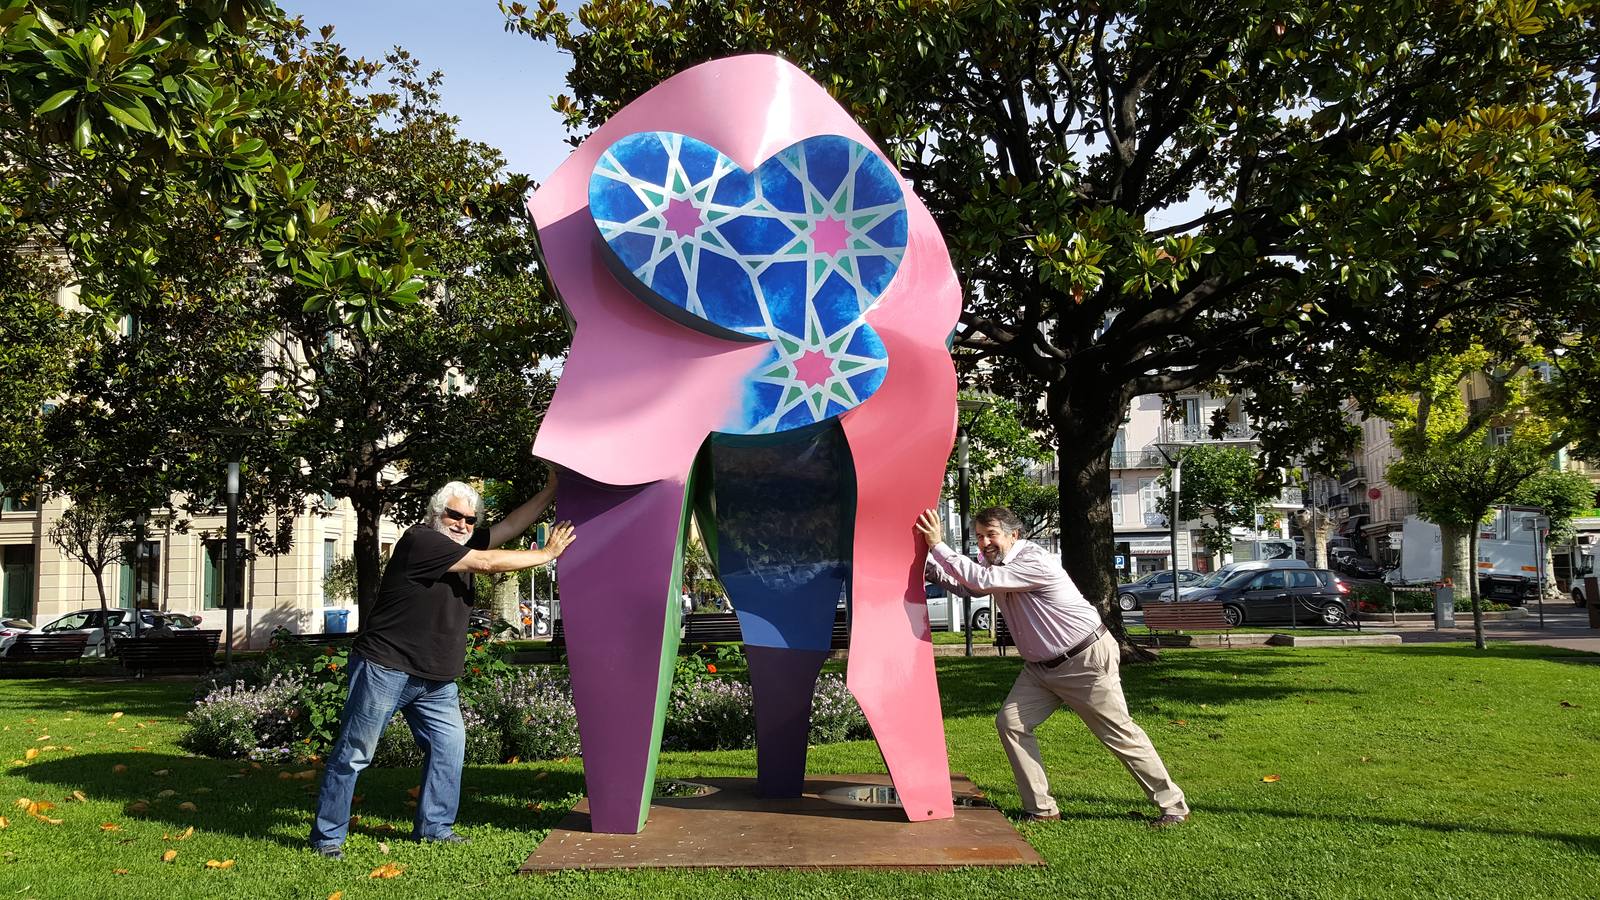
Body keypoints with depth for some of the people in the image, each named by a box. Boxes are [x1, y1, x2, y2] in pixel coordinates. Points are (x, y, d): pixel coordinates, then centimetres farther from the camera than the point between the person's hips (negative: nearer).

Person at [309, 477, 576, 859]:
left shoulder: (465, 543, 10)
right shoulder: (421, 540, -16)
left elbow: (511, 525, 13)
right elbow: (487, 563, -18)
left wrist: (551, 491, 6)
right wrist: (547, 554, -12)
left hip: (435, 678, 9)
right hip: (384, 668, -9)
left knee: (449, 744, 4)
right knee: (354, 752, 0)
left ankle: (434, 826, 15)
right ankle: (327, 835, 9)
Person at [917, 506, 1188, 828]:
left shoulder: (1034, 562, -27)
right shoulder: (995, 563, 2)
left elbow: (981, 581, -36)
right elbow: (964, 585, 6)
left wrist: (938, 546, -33)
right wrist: (928, 561, -8)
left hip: (1086, 660, -9)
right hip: (1042, 666, 9)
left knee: (1120, 733, -1)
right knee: (1010, 722, -3)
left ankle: (1173, 806, 14)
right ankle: (1041, 809, 4)